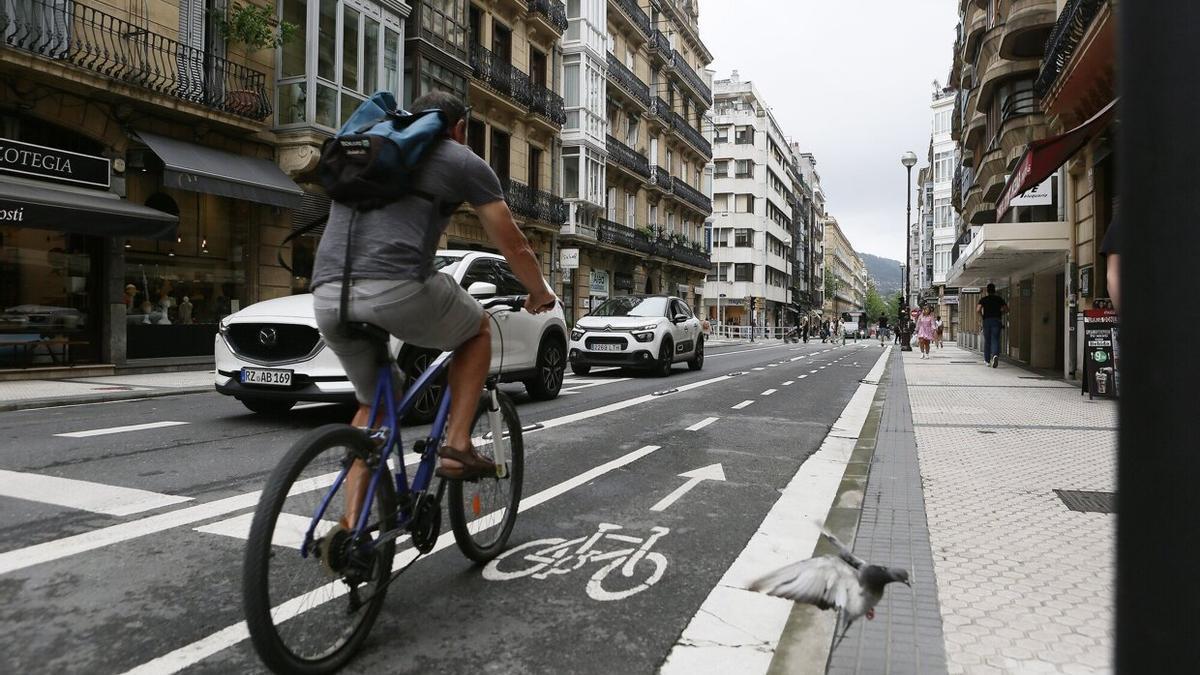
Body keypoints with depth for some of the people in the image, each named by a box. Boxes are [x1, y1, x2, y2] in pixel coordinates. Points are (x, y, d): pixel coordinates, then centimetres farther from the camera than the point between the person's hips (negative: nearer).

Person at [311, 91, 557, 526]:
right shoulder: (462, 160, 14)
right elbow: (514, 247, 16)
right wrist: (541, 294, 34)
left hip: (327, 296, 6)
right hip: (398, 288, -6)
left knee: (373, 402, 26)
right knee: (479, 328, 25)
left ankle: (350, 525, 19)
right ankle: (456, 447, 14)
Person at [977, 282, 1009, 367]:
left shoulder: (983, 299, 3)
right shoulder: (999, 299, 7)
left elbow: (978, 309, -10)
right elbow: (1006, 309, 4)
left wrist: (982, 315, 8)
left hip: (987, 320, 0)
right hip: (997, 320, 0)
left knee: (987, 340, 10)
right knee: (995, 340, -5)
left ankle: (987, 360, 18)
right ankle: (995, 355, -32)